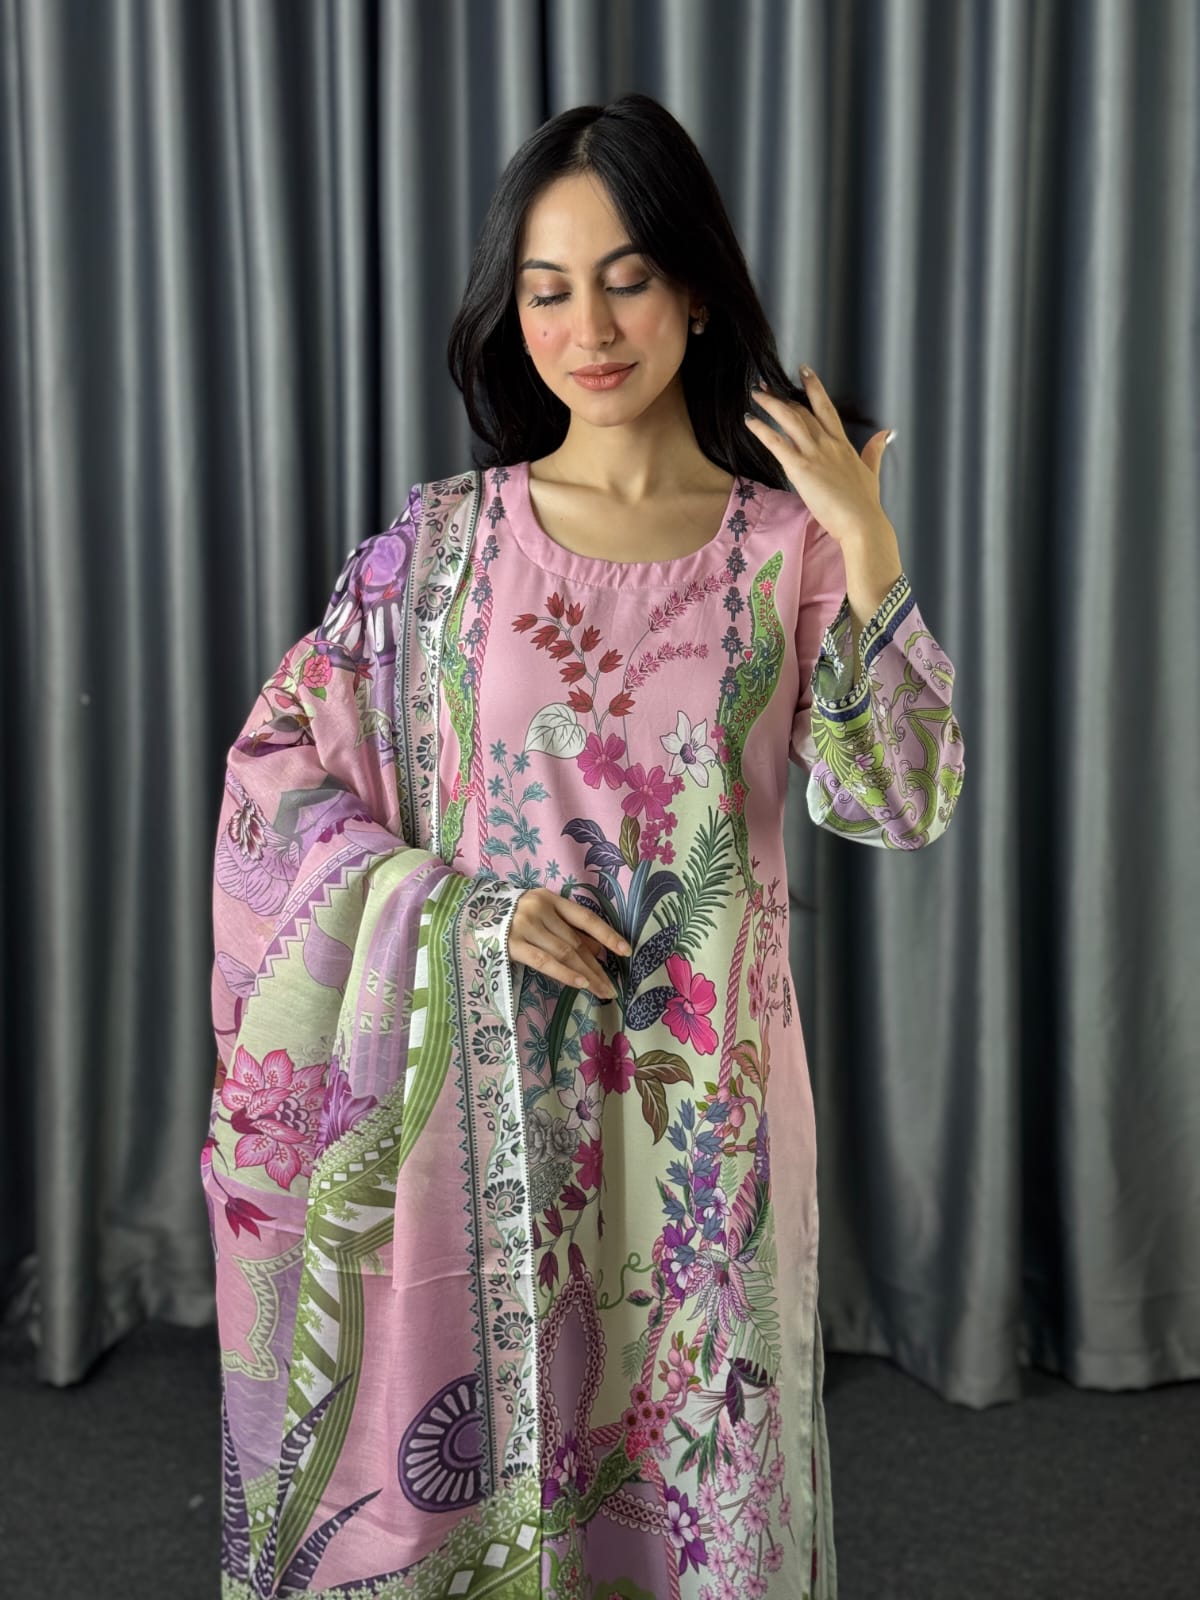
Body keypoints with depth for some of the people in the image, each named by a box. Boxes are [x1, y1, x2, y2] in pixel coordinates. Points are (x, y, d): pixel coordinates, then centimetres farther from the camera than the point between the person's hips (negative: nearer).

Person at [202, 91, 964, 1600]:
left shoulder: (785, 545, -1)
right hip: (490, 1072, 0)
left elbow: (901, 801, -8)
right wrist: (464, 912, -13)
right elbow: (279, 771, 0)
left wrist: (866, 549, -19)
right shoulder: (444, 538, -2)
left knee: (702, 1439, 14)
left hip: (702, 1092, 0)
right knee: (480, 1433, 13)